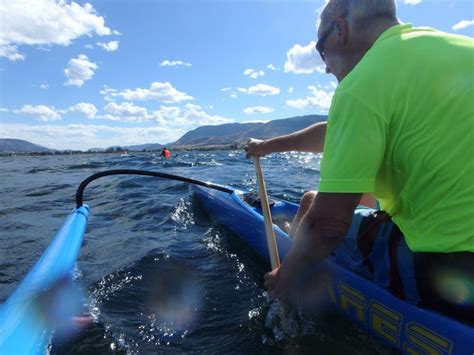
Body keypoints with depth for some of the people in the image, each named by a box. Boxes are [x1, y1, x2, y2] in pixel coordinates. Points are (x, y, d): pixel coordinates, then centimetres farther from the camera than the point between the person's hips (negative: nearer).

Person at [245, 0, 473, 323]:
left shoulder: (362, 84, -18)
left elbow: (327, 223, -21)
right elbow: (337, 133, 18)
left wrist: (286, 275, 0)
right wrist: (270, 146, 29)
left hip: (444, 269, -8)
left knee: (311, 204, 8)